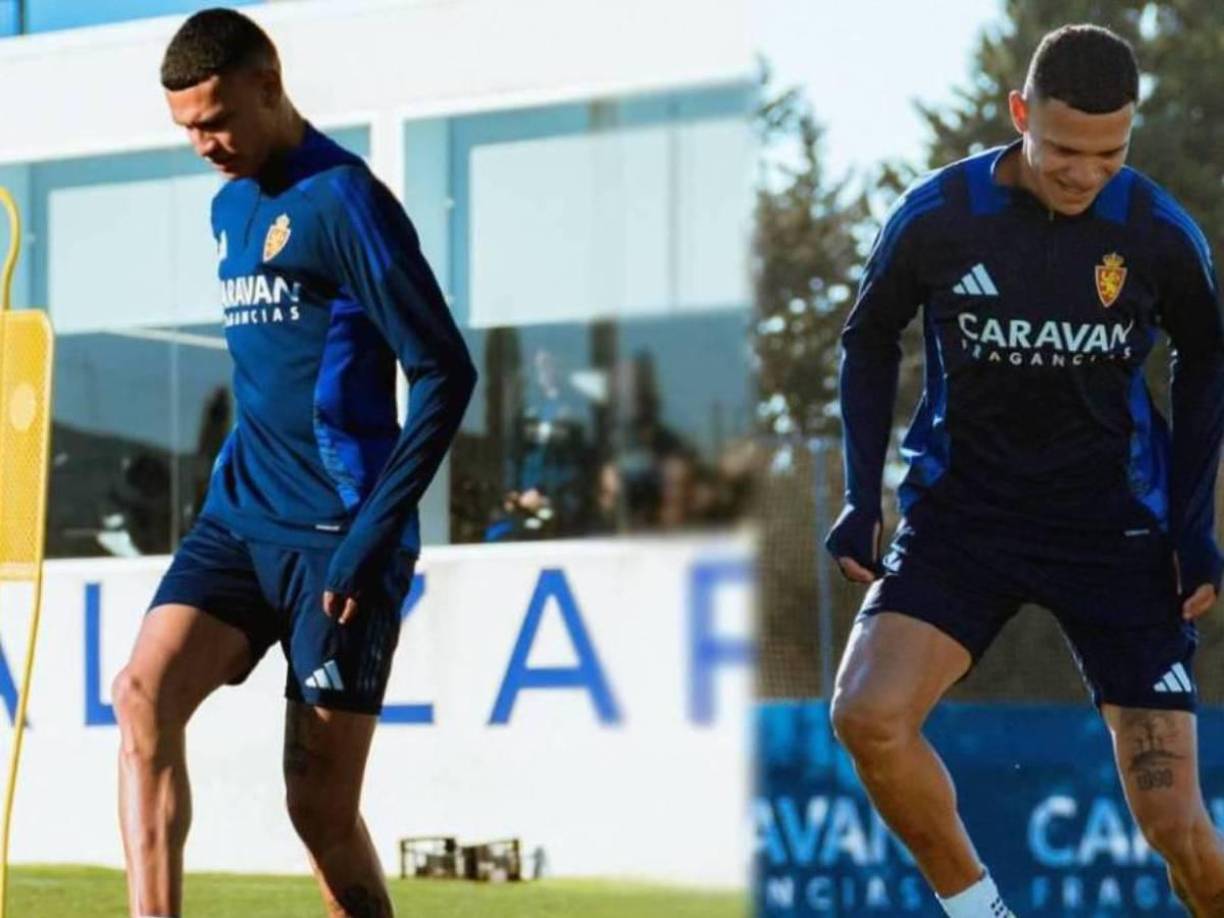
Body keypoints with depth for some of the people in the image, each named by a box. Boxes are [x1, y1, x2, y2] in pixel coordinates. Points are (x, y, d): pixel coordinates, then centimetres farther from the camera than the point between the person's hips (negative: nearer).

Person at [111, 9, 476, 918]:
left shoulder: (343, 199, -11)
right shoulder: (229, 207, 15)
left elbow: (445, 372, -14)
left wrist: (374, 535, -17)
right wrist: (239, 484, 17)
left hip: (335, 538, -7)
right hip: (240, 518, 7)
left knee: (322, 806, -4)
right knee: (145, 691, -17)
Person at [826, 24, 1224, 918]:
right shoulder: (936, 217, -11)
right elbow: (869, 341, 7)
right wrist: (861, 498, -1)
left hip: (1115, 531, 0)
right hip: (960, 516, 1)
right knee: (868, 714, -25)